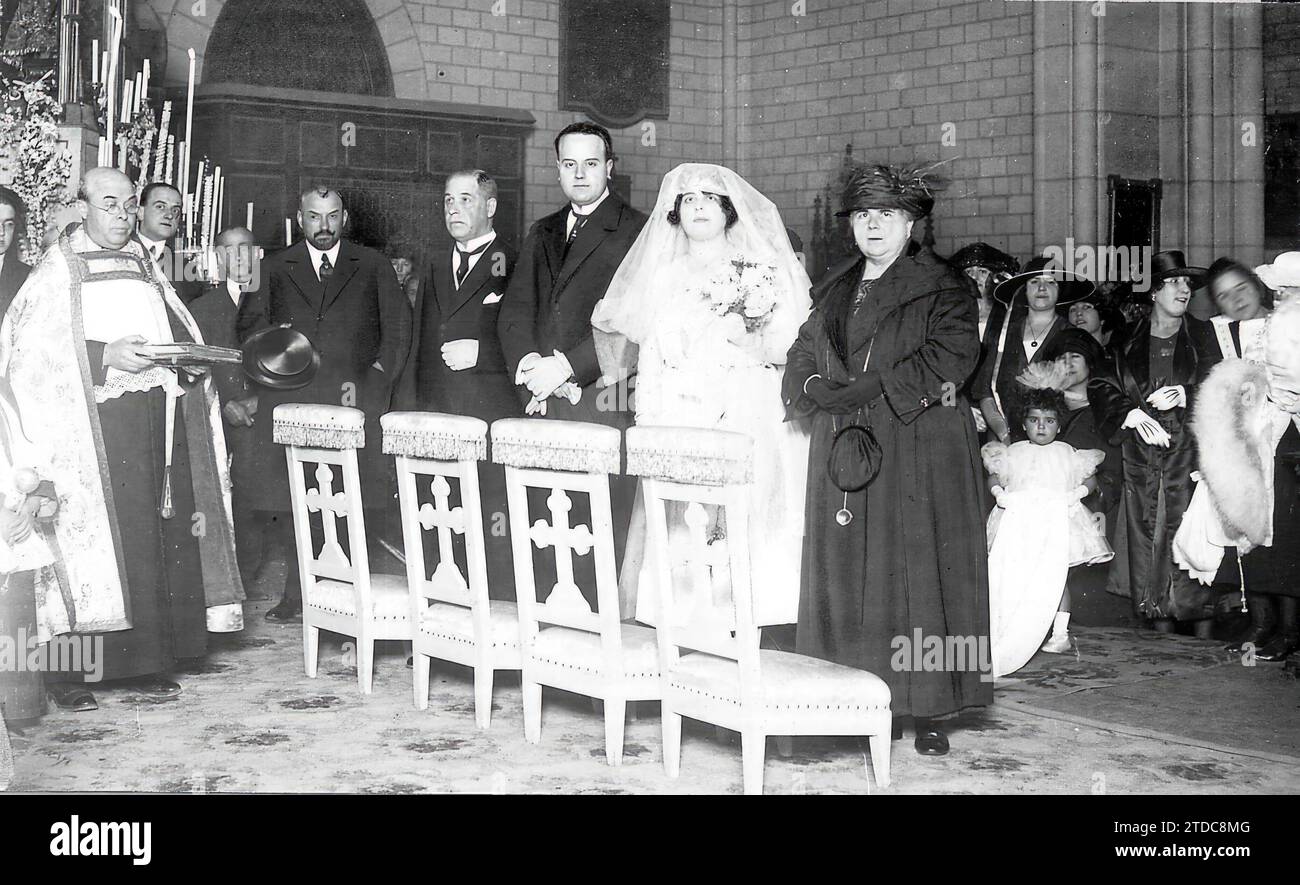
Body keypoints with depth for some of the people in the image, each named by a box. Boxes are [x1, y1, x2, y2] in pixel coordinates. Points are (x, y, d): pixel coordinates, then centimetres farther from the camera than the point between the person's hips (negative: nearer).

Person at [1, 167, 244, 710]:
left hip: (158, 419, 5)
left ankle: (148, 663, 6)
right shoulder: (57, 272, 3)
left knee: (160, 537, 0)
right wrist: (107, 356, -17)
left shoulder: (146, 268, 19)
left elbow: (180, 332, 22)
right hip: (93, 424, -5)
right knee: (92, 536, -9)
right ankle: (71, 670, -5)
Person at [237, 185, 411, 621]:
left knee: (363, 500, -10)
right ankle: (297, 590, 5)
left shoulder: (373, 266, 15)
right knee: (291, 502, -4)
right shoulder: (275, 269, 19)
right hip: (291, 401, 1)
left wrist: (371, 379, -3)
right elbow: (249, 325, 14)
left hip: (357, 401, -1)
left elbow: (397, 331, 10)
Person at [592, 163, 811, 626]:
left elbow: (790, 344, 1)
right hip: (674, 424, 3)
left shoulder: (762, 271, 7)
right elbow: (649, 360, 16)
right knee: (675, 534, -5)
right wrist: (650, 427, 8)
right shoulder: (660, 276, 17)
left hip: (746, 424, -3)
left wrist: (747, 336, -15)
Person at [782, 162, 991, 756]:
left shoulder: (942, 288, 1)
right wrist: (818, 391, -8)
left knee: (916, 572, -5)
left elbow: (950, 356, -13)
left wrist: (862, 391, -16)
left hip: (919, 454, -5)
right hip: (843, 453, 5)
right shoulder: (834, 290, 19)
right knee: (847, 577, 0)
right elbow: (801, 360, 16)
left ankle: (927, 712, 1)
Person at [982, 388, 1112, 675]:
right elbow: (995, 476, 12)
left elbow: (1090, 478, 12)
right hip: (1019, 522, 1)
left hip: (1057, 522, -1)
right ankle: (1015, 633, 6)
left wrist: (1080, 492, -8)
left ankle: (1060, 633, 7)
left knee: (1056, 577, 0)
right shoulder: (1013, 453, 11)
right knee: (1014, 580, -2)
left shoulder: (1068, 454, 9)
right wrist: (998, 492, -9)